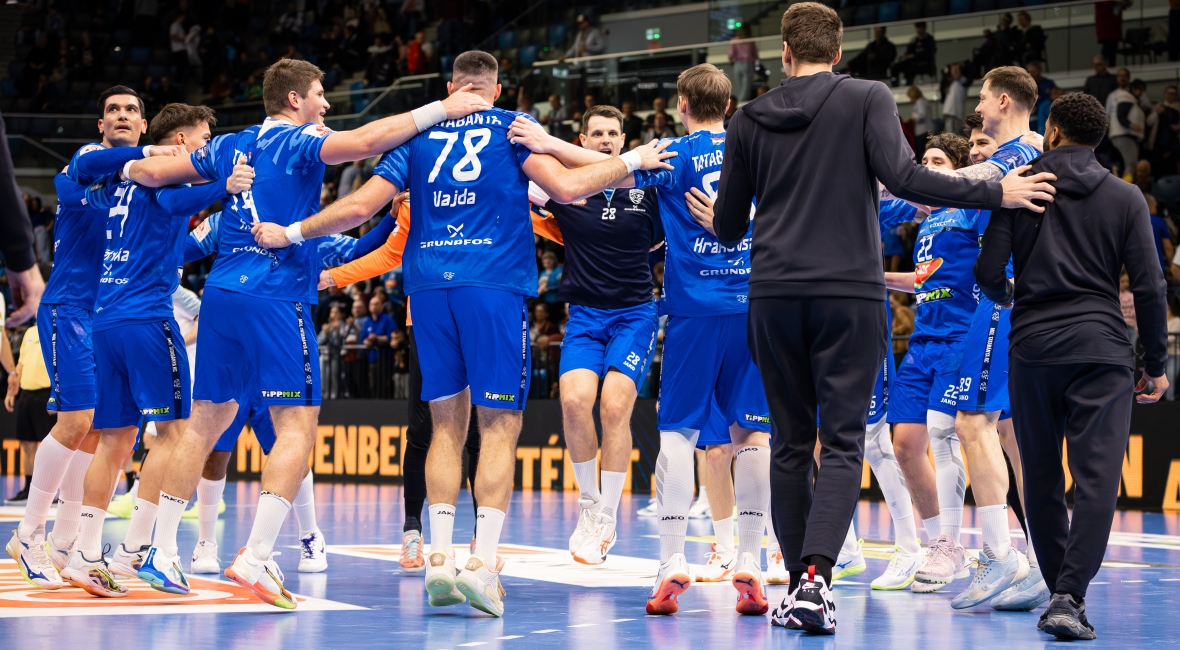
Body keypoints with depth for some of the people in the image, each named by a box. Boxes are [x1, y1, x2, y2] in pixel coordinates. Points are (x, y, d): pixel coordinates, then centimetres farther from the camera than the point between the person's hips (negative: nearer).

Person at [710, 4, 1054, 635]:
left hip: (773, 296, 3)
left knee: (790, 445, 11)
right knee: (842, 443, -2)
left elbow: (727, 227, 14)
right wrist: (994, 192, -6)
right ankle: (815, 577, -19)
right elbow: (902, 177, -13)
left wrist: (716, 220, 39)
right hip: (849, 295, -3)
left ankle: (797, 583, 11)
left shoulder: (750, 119, 10)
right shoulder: (868, 99, 2)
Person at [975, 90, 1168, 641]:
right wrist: (1156, 364, 9)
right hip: (1101, 350, -1)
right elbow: (1148, 287, 1)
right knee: (1097, 478, -6)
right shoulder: (1125, 198, 4)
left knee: (1042, 481, 13)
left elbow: (988, 272, -1)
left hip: (1032, 348, 1)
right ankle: (1069, 599, -20)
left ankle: (1062, 594, 18)